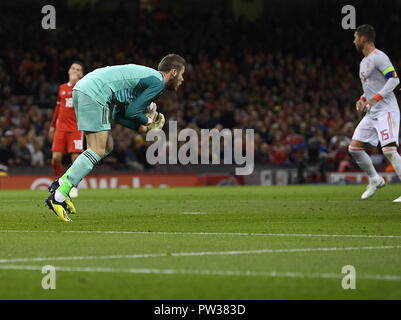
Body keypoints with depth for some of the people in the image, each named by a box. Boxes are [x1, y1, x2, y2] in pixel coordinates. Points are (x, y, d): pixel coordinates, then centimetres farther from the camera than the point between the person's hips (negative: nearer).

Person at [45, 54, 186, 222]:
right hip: (94, 93, -10)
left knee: (107, 147, 13)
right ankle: (58, 197, -15)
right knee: (97, 151, -10)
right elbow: (132, 111, -6)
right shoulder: (158, 83, -2)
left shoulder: (146, 76, 28)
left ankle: (61, 183, 10)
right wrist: (146, 121, 13)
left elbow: (118, 115, 25)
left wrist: (140, 127, 15)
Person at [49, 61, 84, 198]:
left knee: (76, 158, -11)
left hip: (76, 128, -3)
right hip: (61, 128, 3)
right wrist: (52, 126, 22)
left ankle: (74, 187, 3)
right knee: (56, 157, -7)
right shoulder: (62, 88, 14)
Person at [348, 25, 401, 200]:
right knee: (354, 148, 6)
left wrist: (376, 98, -25)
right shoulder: (364, 62, 20)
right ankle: (375, 180, 19)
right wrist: (363, 99, 12)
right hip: (372, 113, 10)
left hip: (386, 111, -10)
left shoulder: (378, 57, -10)